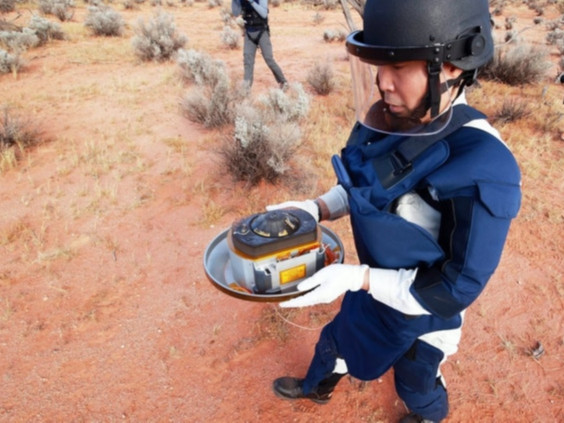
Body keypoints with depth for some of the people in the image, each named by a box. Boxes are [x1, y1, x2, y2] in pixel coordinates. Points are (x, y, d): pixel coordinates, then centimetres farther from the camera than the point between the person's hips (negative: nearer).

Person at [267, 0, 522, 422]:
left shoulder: (482, 169, -37)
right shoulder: (389, 121, -16)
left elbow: (457, 288, -28)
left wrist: (357, 278, -32)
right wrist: (317, 209, -13)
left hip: (422, 311, -5)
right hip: (375, 285, 6)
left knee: (415, 383, 26)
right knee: (337, 338, 30)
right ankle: (317, 387, 63)